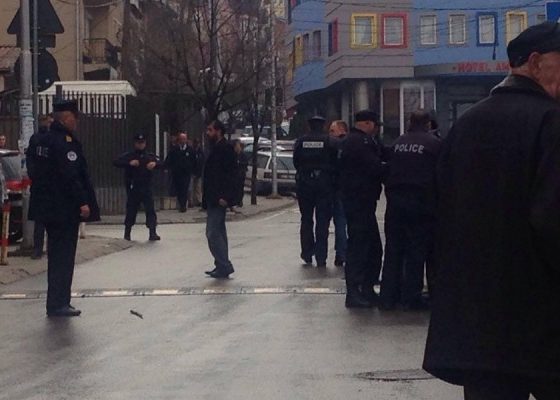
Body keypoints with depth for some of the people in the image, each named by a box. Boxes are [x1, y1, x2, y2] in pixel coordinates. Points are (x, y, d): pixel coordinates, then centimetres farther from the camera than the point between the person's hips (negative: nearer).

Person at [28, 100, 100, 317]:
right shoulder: (66, 142, -17)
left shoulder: (41, 141, 11)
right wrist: (83, 202, -17)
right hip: (65, 208, -9)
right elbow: (71, 176, -21)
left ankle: (57, 303, 19)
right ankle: (58, 304, -2)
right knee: (64, 256, -3)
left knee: (57, 255, 15)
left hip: (46, 207, 9)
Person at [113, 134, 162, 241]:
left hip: (146, 187, 2)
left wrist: (155, 163, -24)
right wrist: (129, 163, -25)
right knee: (131, 210, 5)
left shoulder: (150, 156, 9)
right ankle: (127, 234, 18)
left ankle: (152, 233, -8)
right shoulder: (129, 155, 1)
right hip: (133, 188, -1)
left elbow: (160, 163, 0)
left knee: (150, 210, -8)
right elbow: (116, 163, -10)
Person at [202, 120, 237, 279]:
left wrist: (224, 196, -24)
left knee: (213, 233, -12)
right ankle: (222, 267, 20)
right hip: (214, 199, 11)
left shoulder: (225, 148, -13)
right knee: (218, 232, 14)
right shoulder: (217, 148, 17)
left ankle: (224, 266, -9)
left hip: (219, 198, -11)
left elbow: (229, 174, -19)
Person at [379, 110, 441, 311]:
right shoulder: (433, 143, -4)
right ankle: (411, 297, 1)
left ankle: (388, 296, 11)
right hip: (420, 202, -4)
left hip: (395, 201, 4)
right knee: (417, 251, 1)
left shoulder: (398, 143, 9)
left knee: (393, 249, 10)